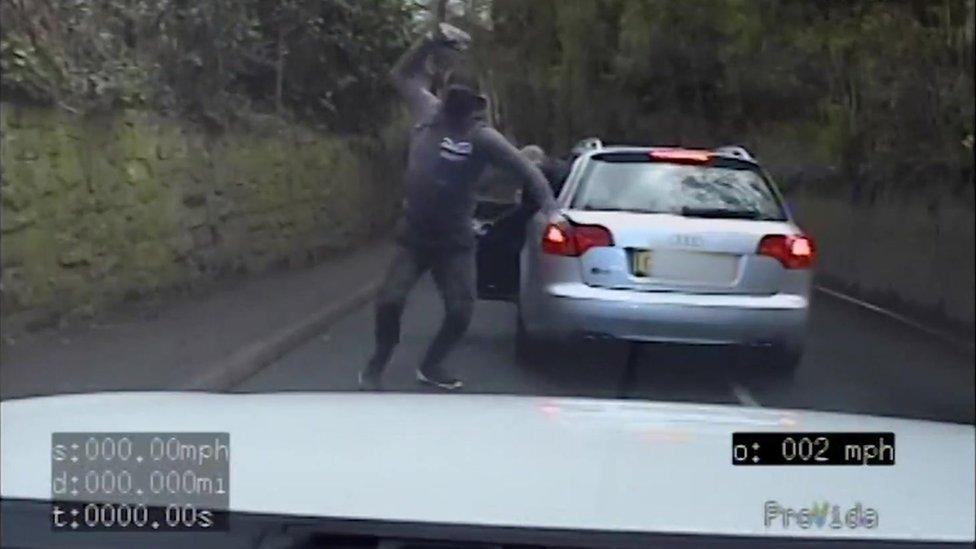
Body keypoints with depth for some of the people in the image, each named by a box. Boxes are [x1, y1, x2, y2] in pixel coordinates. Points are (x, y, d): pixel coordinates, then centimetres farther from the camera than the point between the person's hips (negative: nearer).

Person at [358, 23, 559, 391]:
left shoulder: (482, 136, -11)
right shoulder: (428, 111, -1)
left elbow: (525, 169, -13)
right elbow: (402, 73, 13)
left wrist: (550, 207, -24)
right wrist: (431, 41, 0)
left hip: (455, 241, -1)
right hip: (413, 236, 2)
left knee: (461, 311, -4)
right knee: (390, 299, -7)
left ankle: (430, 366, 23)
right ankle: (377, 363, 19)